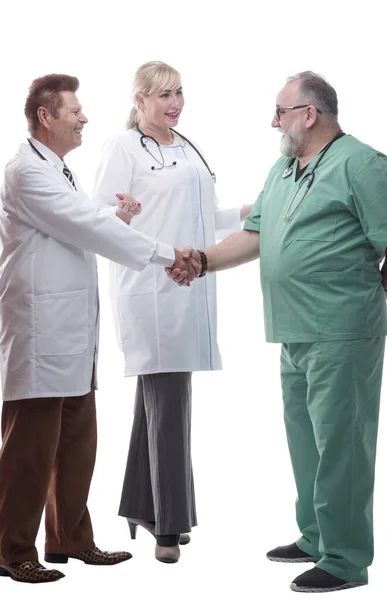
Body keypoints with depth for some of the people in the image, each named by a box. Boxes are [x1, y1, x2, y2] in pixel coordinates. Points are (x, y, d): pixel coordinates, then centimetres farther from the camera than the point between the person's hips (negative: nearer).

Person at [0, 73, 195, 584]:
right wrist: (166, 253, -14)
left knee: (77, 440, 15)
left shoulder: (59, 172, 17)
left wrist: (116, 217, 1)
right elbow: (86, 227, -18)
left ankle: (70, 538, 26)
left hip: (72, 332, 10)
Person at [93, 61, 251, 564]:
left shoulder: (188, 149, 20)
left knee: (157, 399, 13)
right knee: (168, 401, -9)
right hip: (151, 289, -7)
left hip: (190, 290, 7)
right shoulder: (123, 148, -2)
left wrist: (246, 214, 11)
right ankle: (168, 526, -3)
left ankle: (142, 506, 23)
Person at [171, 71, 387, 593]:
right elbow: (255, 235, 17)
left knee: (340, 443, -4)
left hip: (341, 334, -9)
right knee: (305, 440, 17)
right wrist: (204, 261, 4)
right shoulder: (282, 170, 18)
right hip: (296, 334, 9)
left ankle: (345, 559, 5)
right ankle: (316, 538, 30)